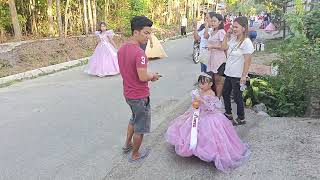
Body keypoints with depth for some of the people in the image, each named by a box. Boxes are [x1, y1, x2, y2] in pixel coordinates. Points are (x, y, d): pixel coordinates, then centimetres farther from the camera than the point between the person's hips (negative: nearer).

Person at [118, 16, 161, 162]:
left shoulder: (122, 49, 1)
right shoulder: (139, 53, -27)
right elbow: (143, 77, -30)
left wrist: (148, 75, 8)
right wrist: (153, 76, -9)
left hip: (128, 93, 8)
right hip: (140, 96, -8)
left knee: (135, 118, 32)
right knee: (140, 126, 12)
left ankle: (127, 144, 45)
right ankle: (135, 155, 30)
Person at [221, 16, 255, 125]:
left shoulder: (246, 42, -19)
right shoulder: (233, 38, 3)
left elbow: (247, 61, -19)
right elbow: (224, 47, 14)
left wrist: (244, 76, -20)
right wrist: (227, 35, 4)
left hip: (237, 76, -8)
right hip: (229, 73, 8)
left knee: (237, 97, 4)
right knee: (225, 93, 19)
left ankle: (241, 119, 23)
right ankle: (228, 114, 38)